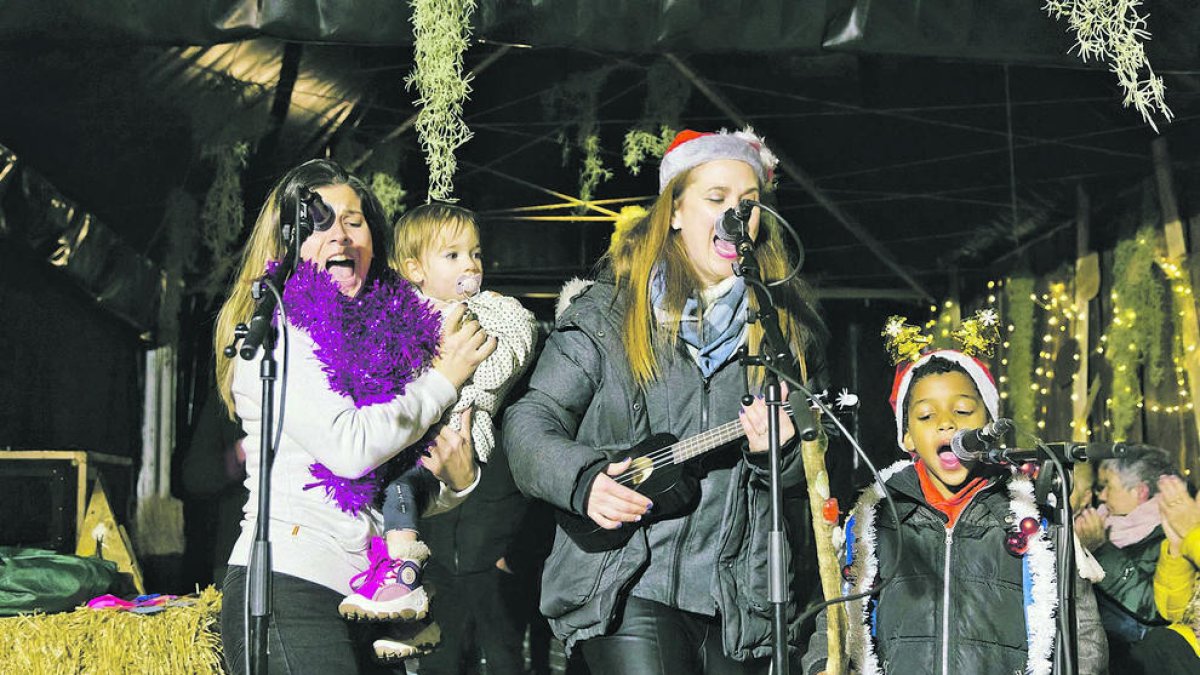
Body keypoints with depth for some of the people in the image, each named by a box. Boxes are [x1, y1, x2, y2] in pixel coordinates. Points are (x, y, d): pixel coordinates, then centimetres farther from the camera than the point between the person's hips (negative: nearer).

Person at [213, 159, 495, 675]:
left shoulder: (386, 334, 15)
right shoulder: (273, 335, -3)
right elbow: (347, 448, -16)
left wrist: (456, 481, -1)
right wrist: (442, 381, -5)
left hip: (364, 604, 6)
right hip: (288, 589, -6)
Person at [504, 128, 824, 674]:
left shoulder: (781, 324, 10)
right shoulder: (606, 312, 1)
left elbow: (807, 473, 11)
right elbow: (530, 423, 0)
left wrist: (779, 450, -11)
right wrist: (584, 479, -19)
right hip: (624, 588, -3)